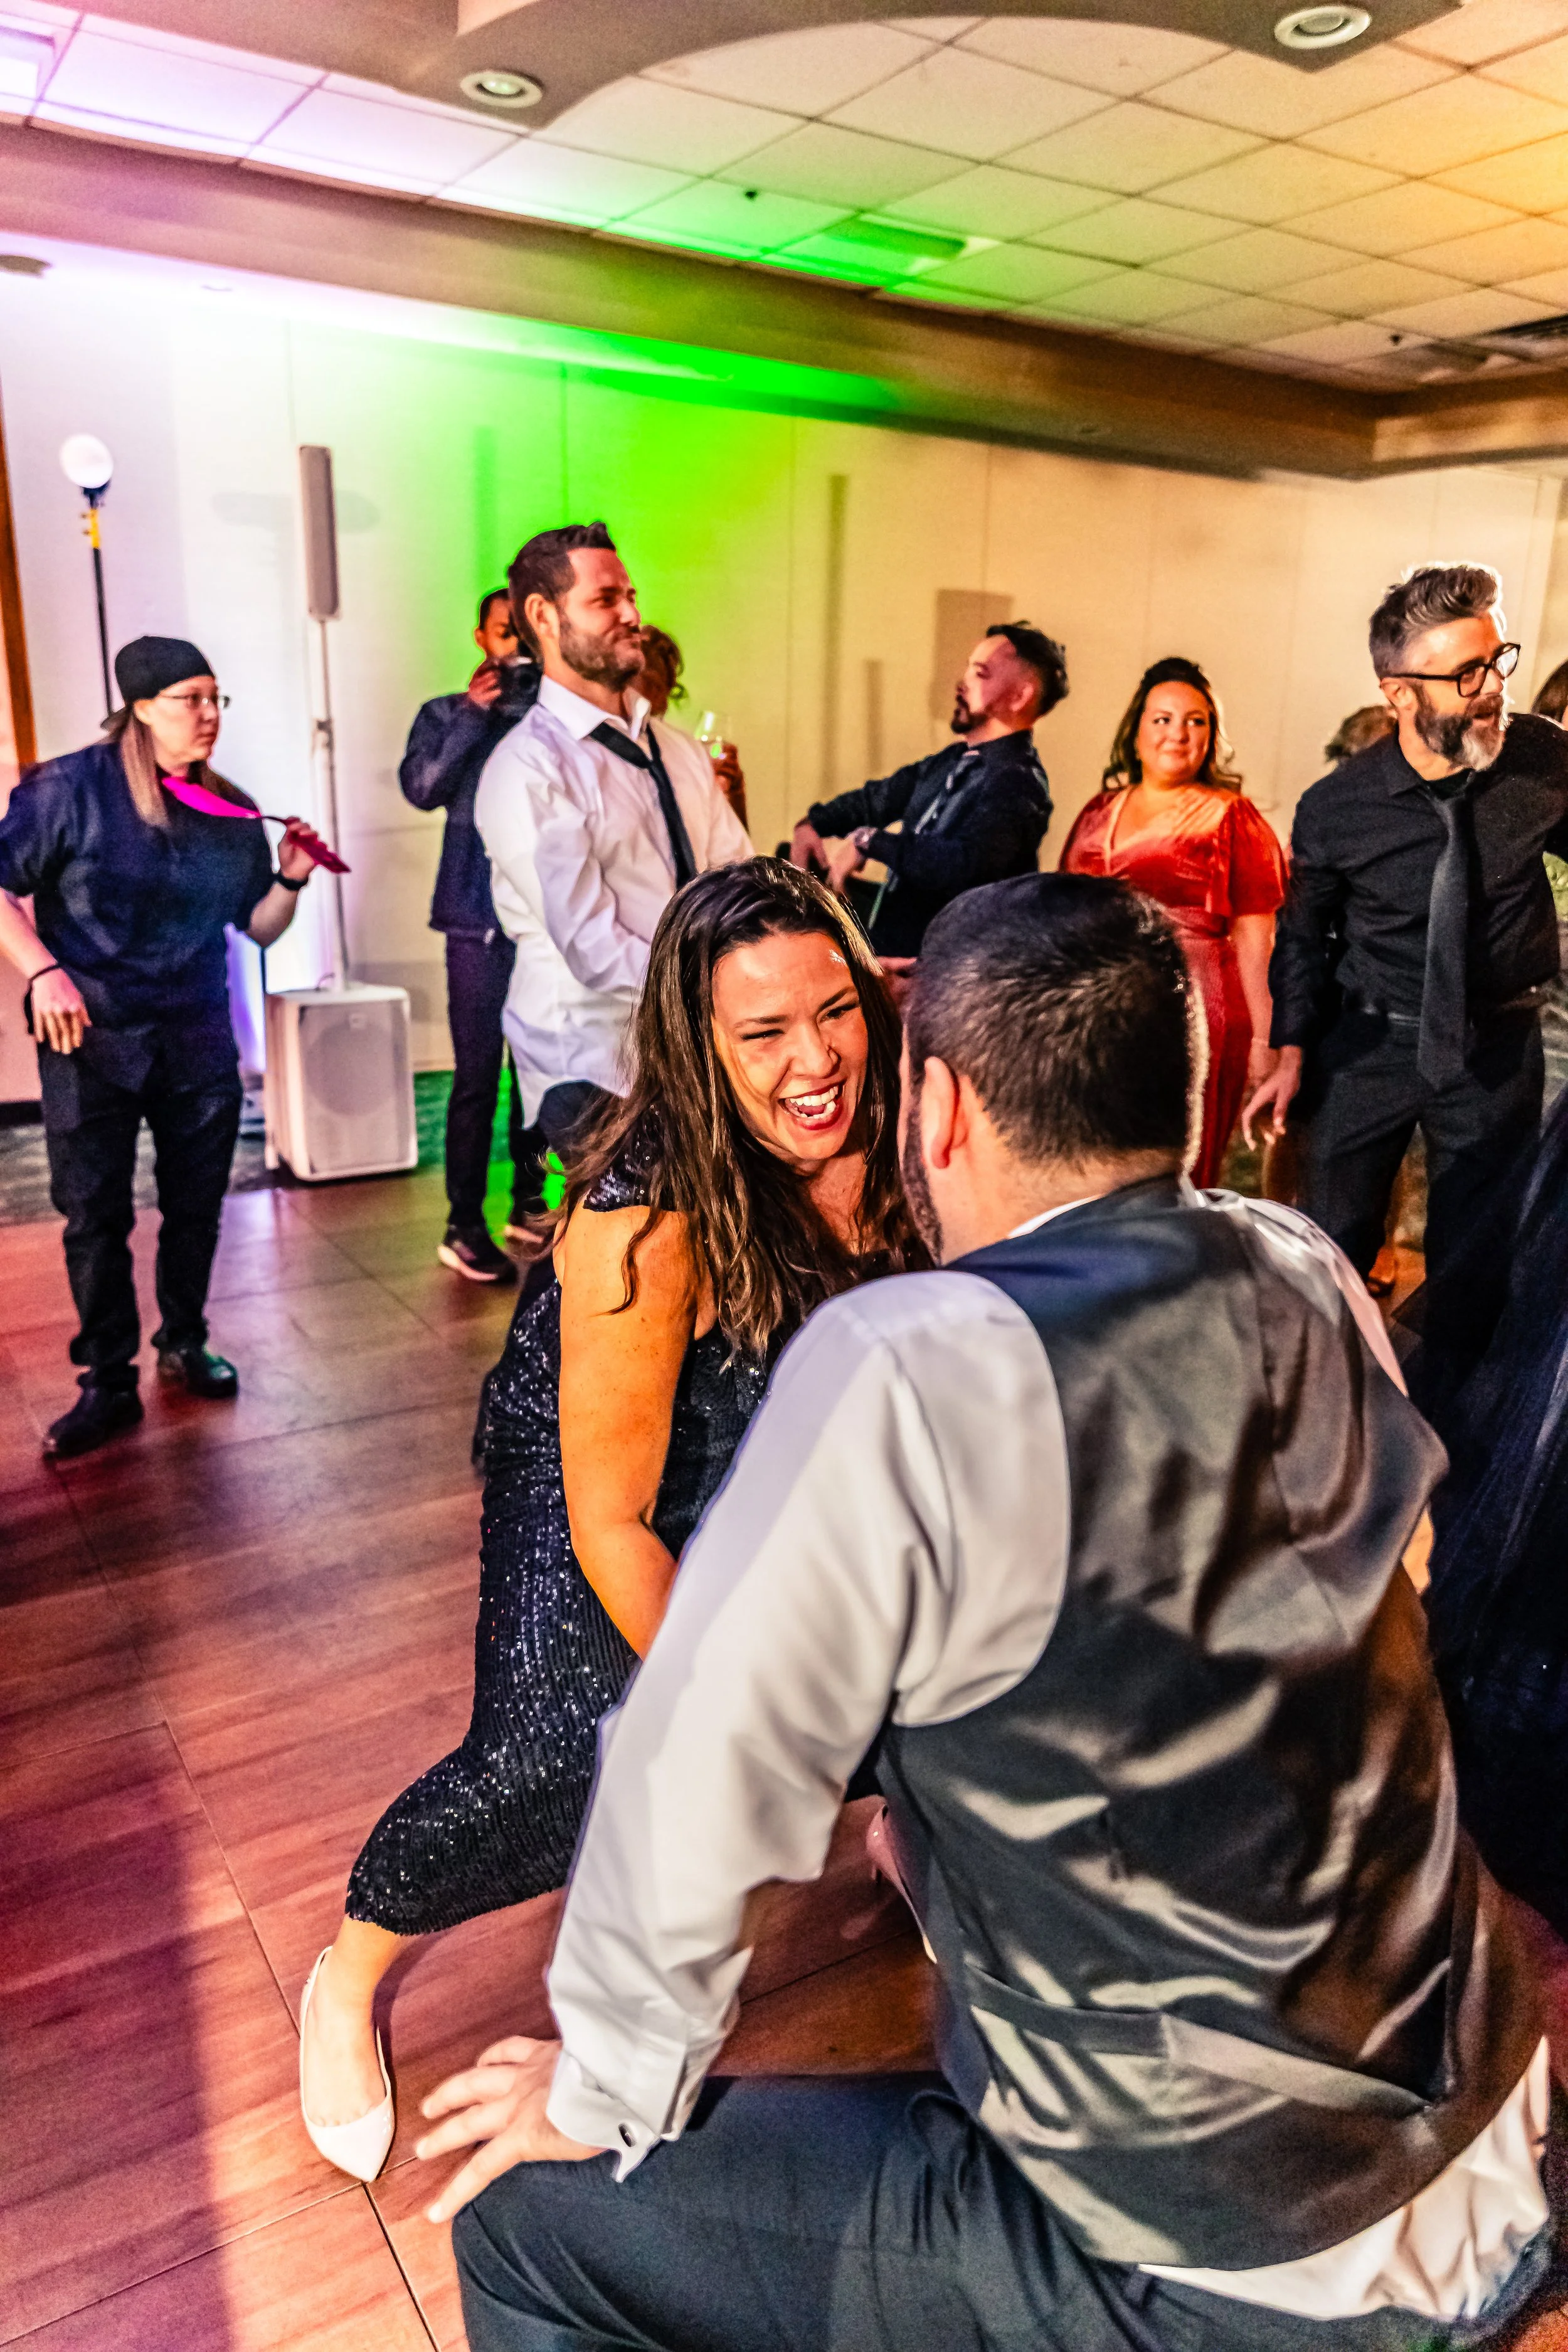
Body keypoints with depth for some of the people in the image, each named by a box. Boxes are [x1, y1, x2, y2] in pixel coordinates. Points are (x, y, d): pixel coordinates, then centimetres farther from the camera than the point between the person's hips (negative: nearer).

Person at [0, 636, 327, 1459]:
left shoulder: (231, 813, 6)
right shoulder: (70, 789, -5)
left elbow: (259, 927, 11)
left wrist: (290, 878, -7)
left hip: (198, 1041, 4)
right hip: (91, 1041, -3)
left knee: (196, 1203, 10)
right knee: (95, 1215, 1)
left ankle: (184, 1343, 30)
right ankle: (107, 1382, 14)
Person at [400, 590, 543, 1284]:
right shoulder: (447, 715, 7)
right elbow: (422, 786, -11)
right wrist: (474, 711, -12)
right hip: (480, 920, -2)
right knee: (477, 1077, -4)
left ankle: (528, 1204, 25)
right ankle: (464, 1228, 4)